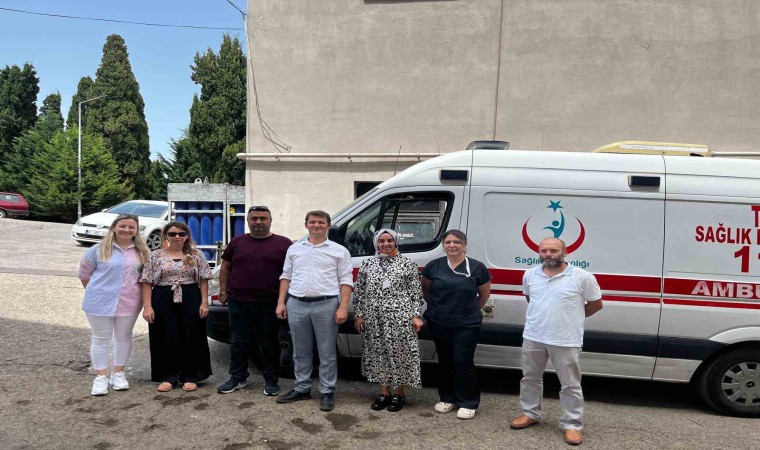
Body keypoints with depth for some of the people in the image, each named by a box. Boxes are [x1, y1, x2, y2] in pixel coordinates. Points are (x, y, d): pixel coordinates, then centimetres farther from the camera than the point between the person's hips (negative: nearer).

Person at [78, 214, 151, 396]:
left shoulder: (143, 251, 3)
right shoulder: (99, 249, -3)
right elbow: (84, 274, 5)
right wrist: (96, 292, 7)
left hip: (129, 303, 2)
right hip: (101, 302, -2)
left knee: (124, 338, 12)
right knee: (101, 338, 6)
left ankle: (118, 373, 25)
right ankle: (101, 376, 15)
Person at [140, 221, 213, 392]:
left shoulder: (197, 255, 4)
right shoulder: (155, 256, 3)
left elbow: (203, 280, 4)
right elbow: (147, 283, 1)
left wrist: (204, 302, -4)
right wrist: (147, 306, -7)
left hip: (190, 302, 0)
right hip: (163, 303, 0)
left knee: (191, 339, 3)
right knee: (166, 340, 5)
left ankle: (190, 377, 16)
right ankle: (168, 377, 19)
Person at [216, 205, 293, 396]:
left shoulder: (283, 243, 0)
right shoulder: (237, 242, 8)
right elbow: (225, 267, 14)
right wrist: (223, 291, 8)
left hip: (269, 303, -2)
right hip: (239, 302, 2)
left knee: (269, 343, 7)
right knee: (239, 342, 10)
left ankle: (271, 380, 19)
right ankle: (238, 377, 24)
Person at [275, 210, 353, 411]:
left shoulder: (339, 250, 2)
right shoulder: (294, 249, 13)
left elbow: (346, 280, -1)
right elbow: (286, 276, 15)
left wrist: (343, 307, -10)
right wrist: (281, 302, 7)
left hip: (326, 305, -3)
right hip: (296, 305, 3)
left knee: (327, 352, 3)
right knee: (300, 351, 13)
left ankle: (327, 392, 14)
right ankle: (302, 389, 26)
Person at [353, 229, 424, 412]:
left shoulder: (408, 264, 1)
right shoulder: (367, 263, 9)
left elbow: (416, 293, 0)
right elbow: (358, 292, 10)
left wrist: (416, 315, -6)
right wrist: (358, 315, 5)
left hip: (400, 318, -3)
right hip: (373, 318, 3)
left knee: (398, 353, 1)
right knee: (378, 353, 9)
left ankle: (398, 394, 18)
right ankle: (384, 393, 23)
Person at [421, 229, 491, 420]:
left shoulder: (477, 267, -6)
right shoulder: (433, 266, -2)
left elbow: (484, 294, 7)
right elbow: (425, 290, 14)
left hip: (467, 324, -2)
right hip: (439, 323, 3)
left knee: (463, 362, -2)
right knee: (445, 361, 13)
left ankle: (468, 403, 13)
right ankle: (447, 398, 28)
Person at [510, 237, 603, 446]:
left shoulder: (582, 277, -11)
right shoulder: (530, 275, 3)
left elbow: (596, 304, 0)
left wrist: (572, 317, 5)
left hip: (566, 342, -4)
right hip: (533, 338, 4)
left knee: (570, 385, 6)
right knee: (530, 378, 16)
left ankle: (572, 424, 19)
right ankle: (530, 413, 33)